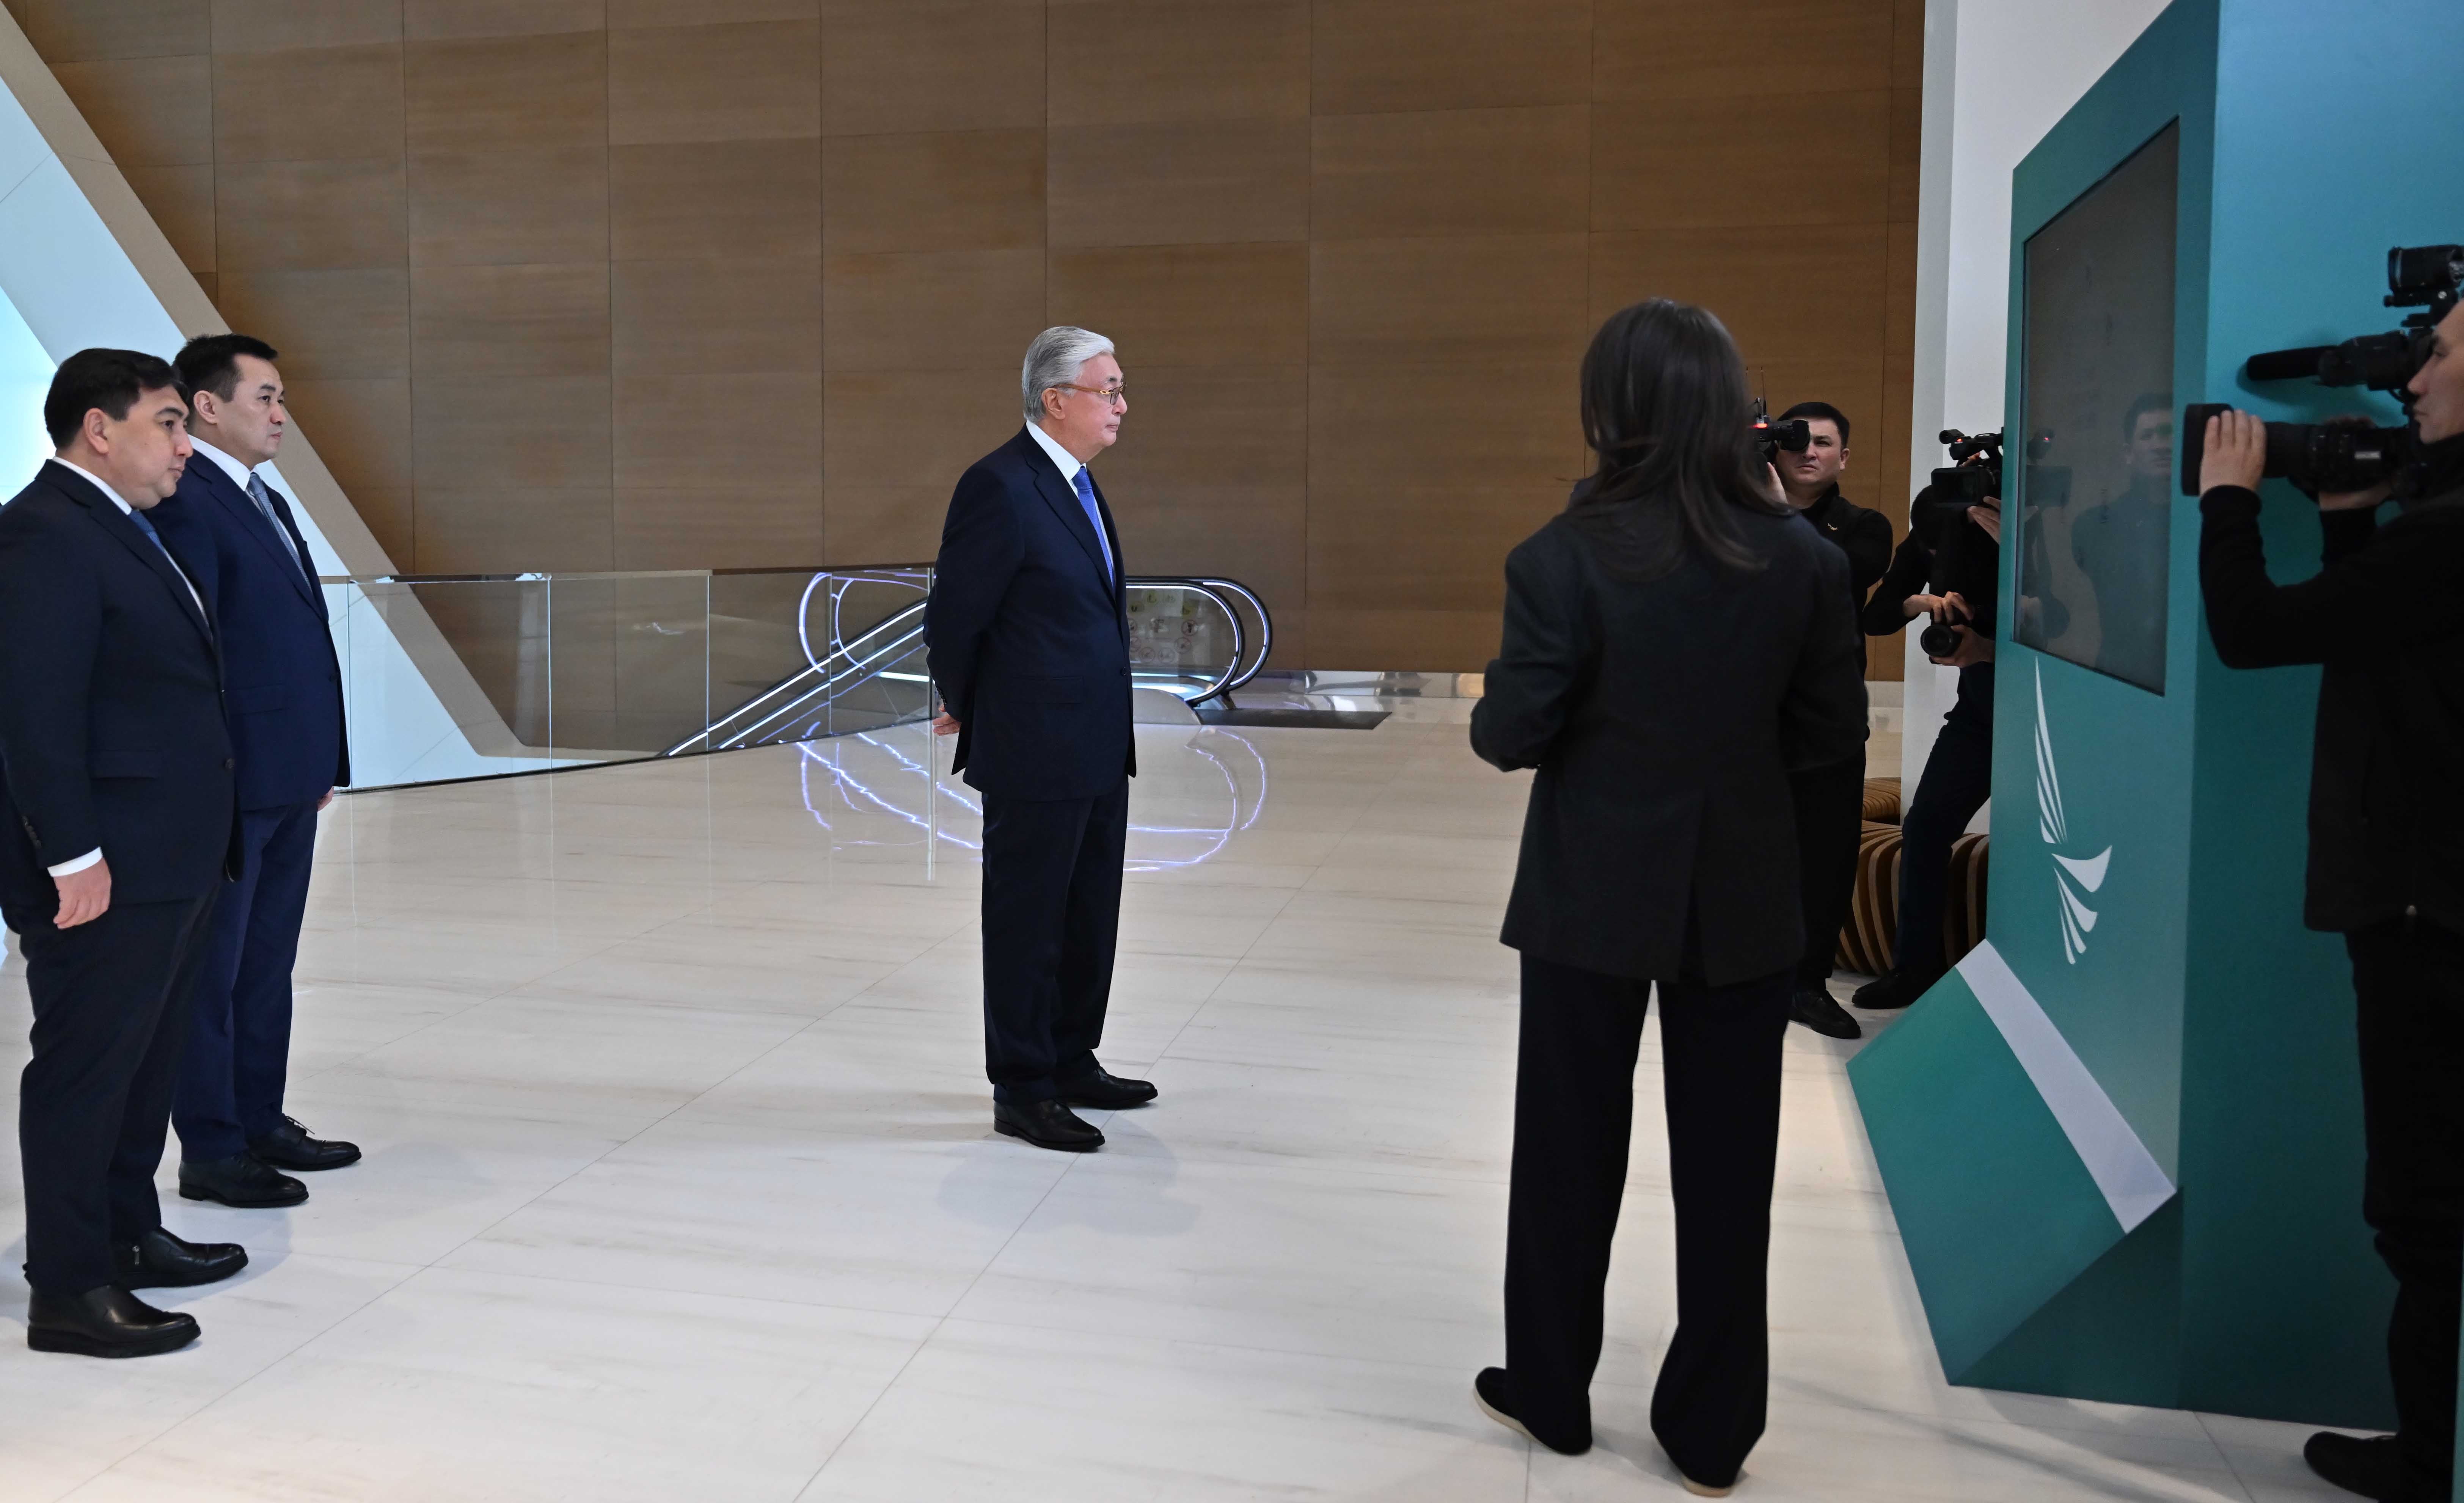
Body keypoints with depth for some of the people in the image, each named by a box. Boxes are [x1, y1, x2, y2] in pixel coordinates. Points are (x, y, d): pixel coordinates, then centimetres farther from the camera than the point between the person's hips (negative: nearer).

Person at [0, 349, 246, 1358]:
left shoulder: (128, 530, 16)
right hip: (106, 874, -10)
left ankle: (129, 1236, 33)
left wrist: (200, 846, 14)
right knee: (85, 1069, 0)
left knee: (146, 1059, 19)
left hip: (171, 865, 10)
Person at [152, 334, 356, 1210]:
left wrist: (321, 760, 15)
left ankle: (261, 1123, 28)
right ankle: (211, 1152, 12)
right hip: (232, 781, -9)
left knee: (267, 963, 16)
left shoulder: (266, 503, 16)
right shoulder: (185, 505, -14)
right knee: (214, 970, 2)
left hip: (290, 780, 9)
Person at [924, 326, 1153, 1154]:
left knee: (1090, 918, 18)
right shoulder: (999, 486, -18)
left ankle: (1072, 1062, 33)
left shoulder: (1077, 482, 12)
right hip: (1035, 753, -9)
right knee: (1027, 923, 4)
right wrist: (964, 709, 2)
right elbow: (953, 617, -14)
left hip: (1097, 751, 9)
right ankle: (1022, 1091, 17)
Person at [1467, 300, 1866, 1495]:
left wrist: (1491, 708, 9)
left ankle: (1550, 1394, 29)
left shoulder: (1567, 555, -15)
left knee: (1571, 1149, 14)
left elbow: (1509, 737, -13)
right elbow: (1831, 735, 1)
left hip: (1594, 895, -2)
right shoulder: (1806, 559, -5)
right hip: (1743, 900, 2)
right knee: (1726, 1164, 12)